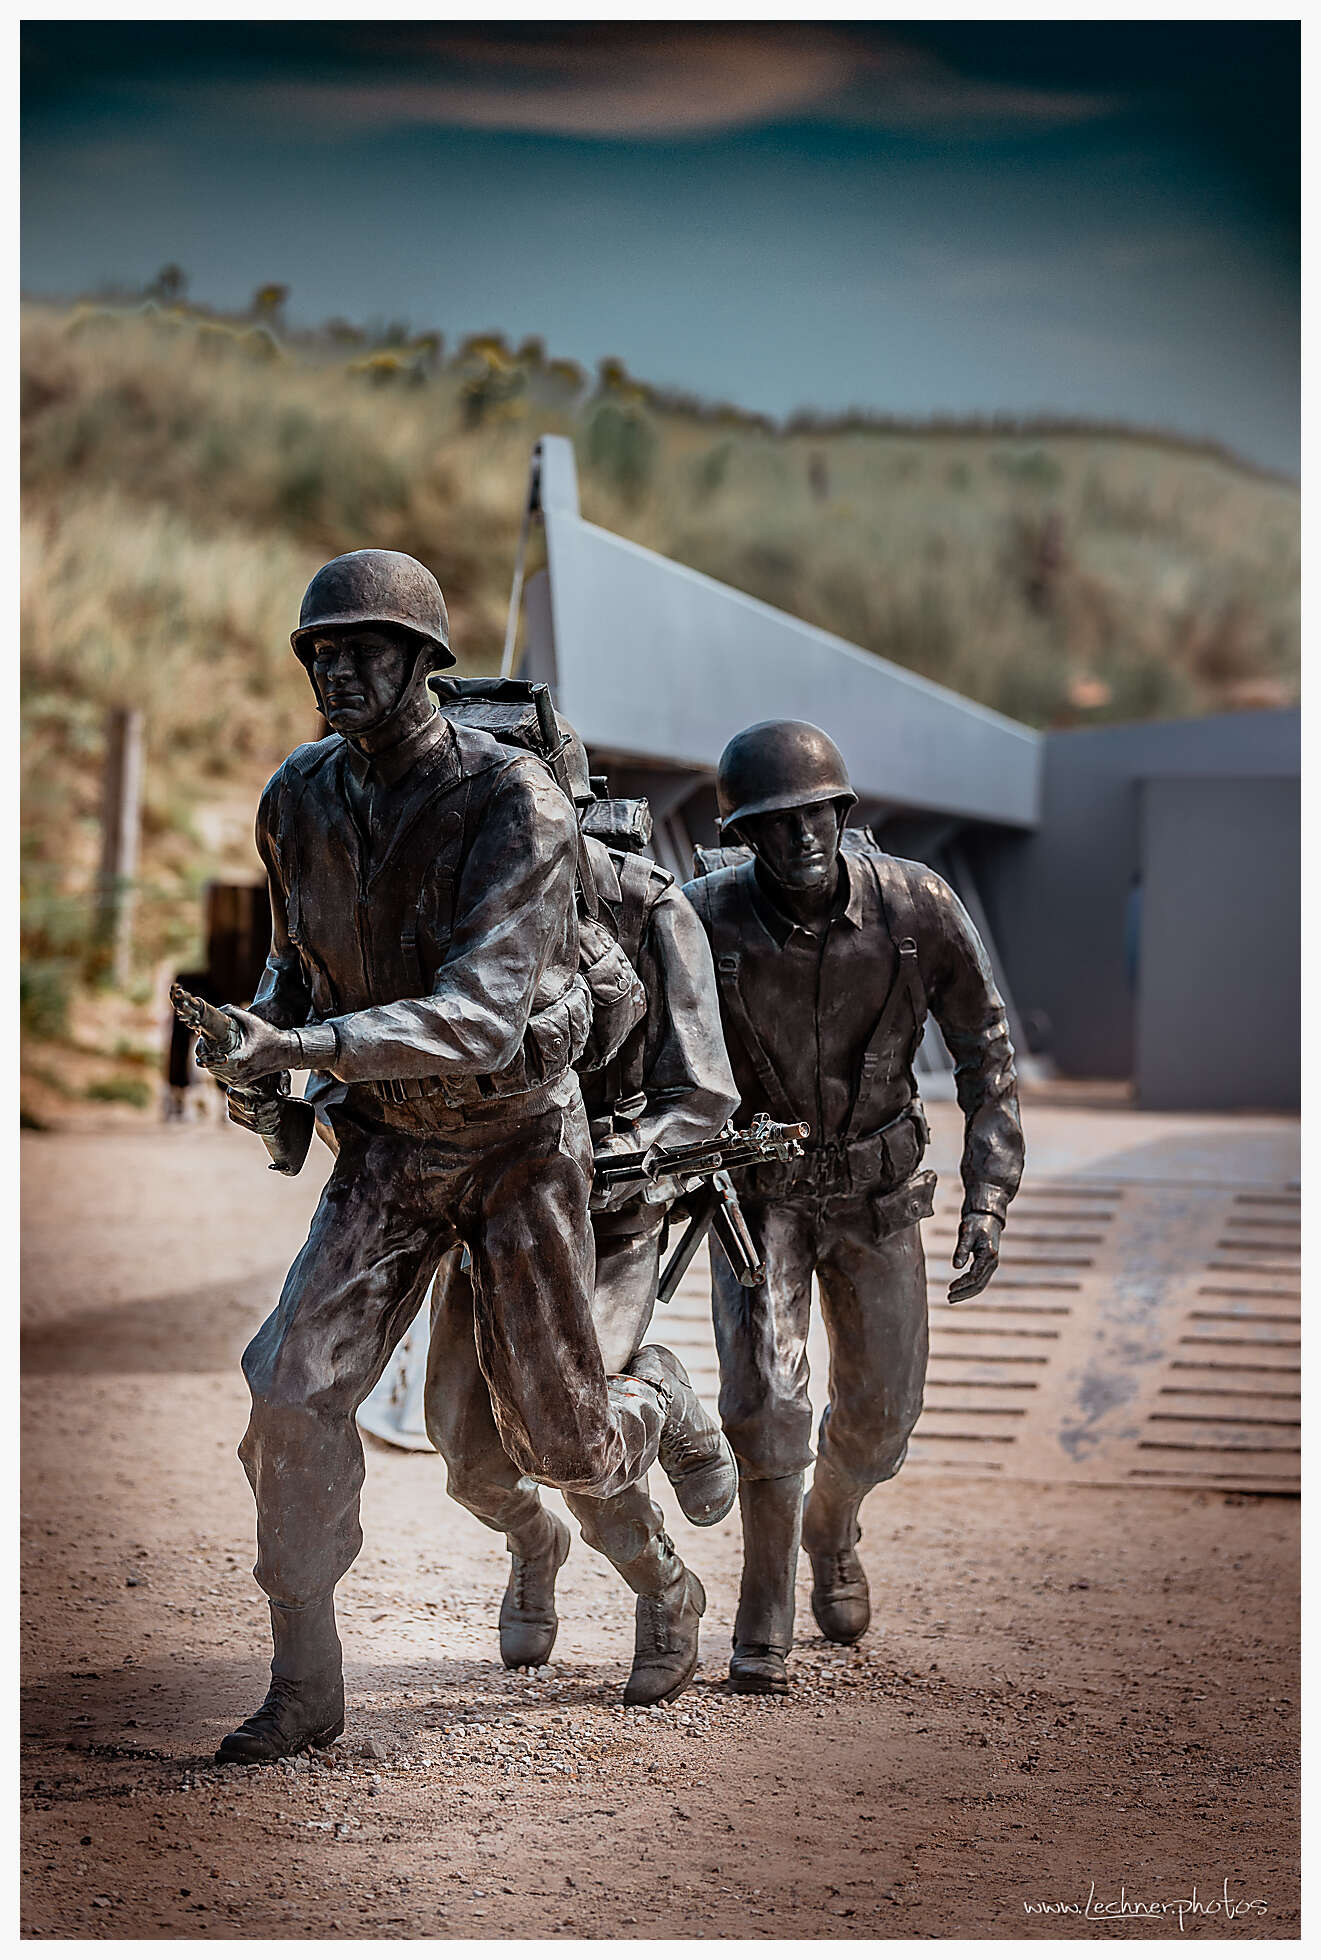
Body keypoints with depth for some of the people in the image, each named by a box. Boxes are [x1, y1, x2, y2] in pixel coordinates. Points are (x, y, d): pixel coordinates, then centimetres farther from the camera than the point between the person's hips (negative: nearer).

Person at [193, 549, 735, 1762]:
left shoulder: (515, 804, -25)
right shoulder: (298, 800, -6)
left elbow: (480, 1015, -35)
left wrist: (302, 1049, -47)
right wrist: (259, 1033, -8)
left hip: (520, 1136, -4)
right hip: (388, 1149, 4)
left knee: (562, 1449, 5)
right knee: (295, 1395, -16)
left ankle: (662, 1401, 43)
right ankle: (305, 1686, -4)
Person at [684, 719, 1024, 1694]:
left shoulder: (918, 907, -22)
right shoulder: (705, 918, -24)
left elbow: (986, 1047, -9)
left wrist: (988, 1202, -14)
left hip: (877, 1190, 2)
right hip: (756, 1185, -2)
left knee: (879, 1412, 12)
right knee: (765, 1388, -20)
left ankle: (833, 1529, 47)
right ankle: (766, 1624, -3)